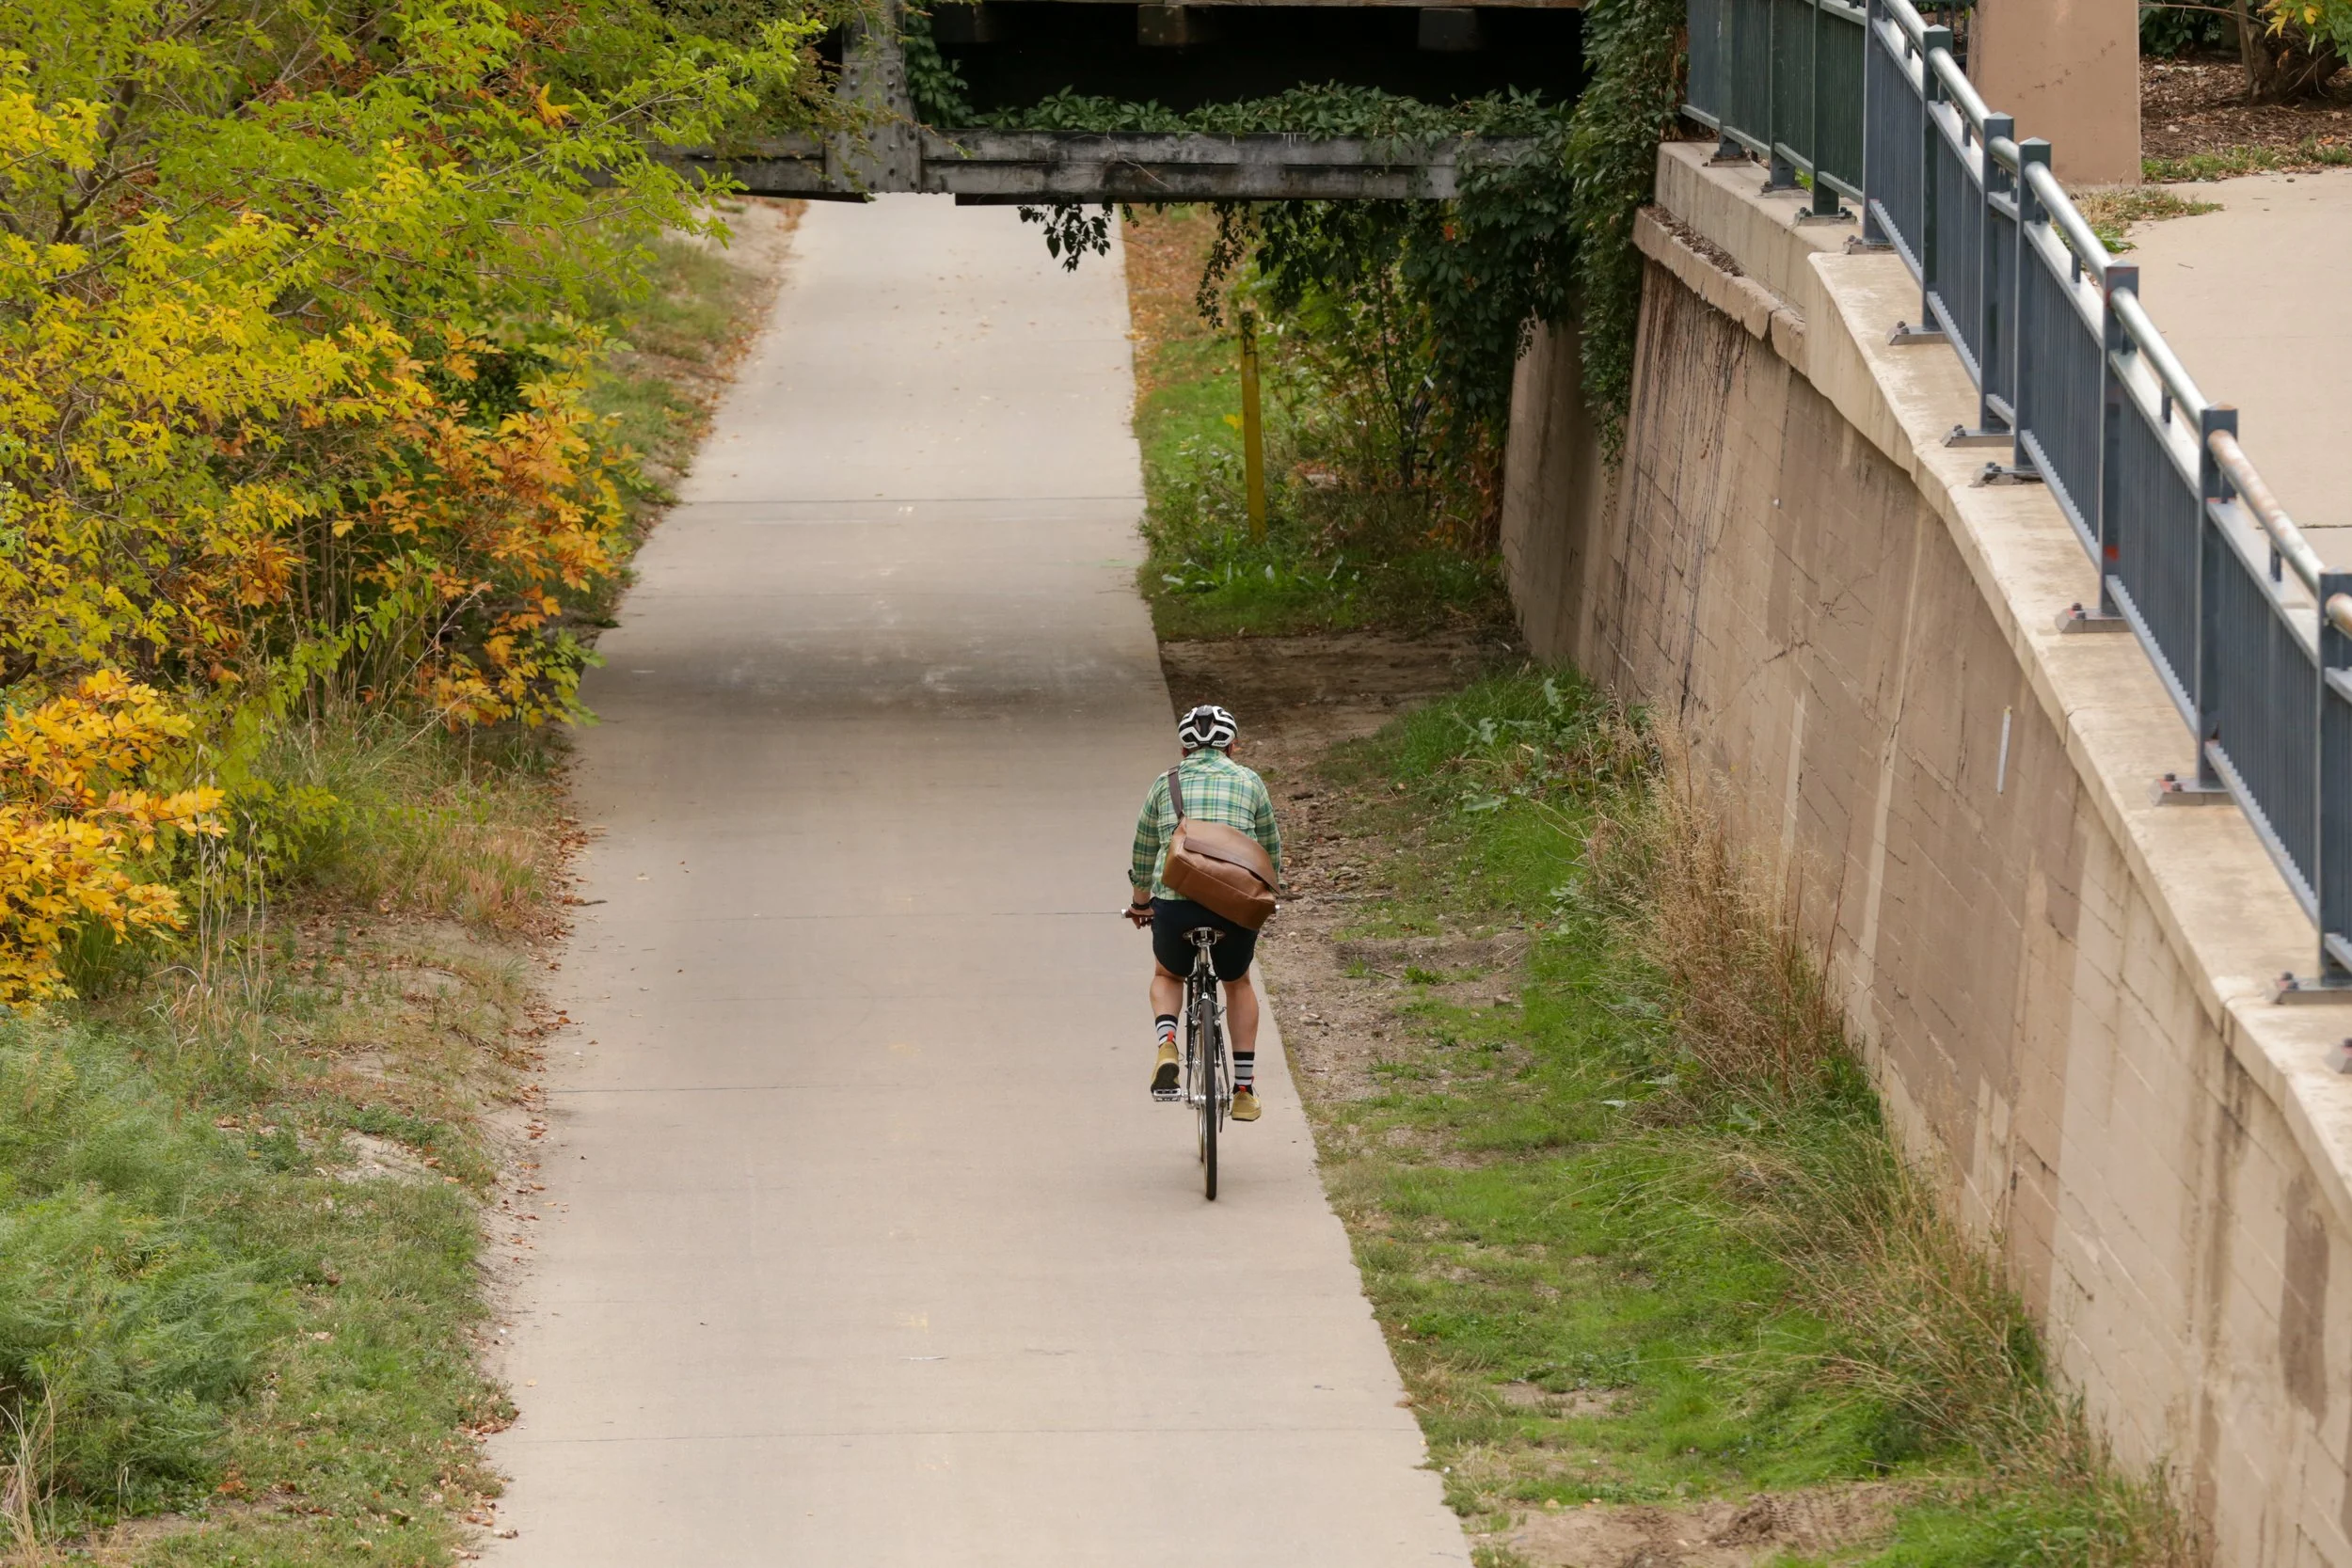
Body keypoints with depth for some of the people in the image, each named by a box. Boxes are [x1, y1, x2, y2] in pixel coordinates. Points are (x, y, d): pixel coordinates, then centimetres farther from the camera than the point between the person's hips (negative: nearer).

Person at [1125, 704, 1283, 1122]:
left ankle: (1167, 1045, -1)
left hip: (1176, 903, 0)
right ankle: (1244, 1088, 24)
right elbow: (1271, 849, 21)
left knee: (1167, 976, 28)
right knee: (1238, 983, 27)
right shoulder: (1249, 782, 13)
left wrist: (1140, 902, 41)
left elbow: (1143, 853, 24)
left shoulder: (1165, 784, 14)